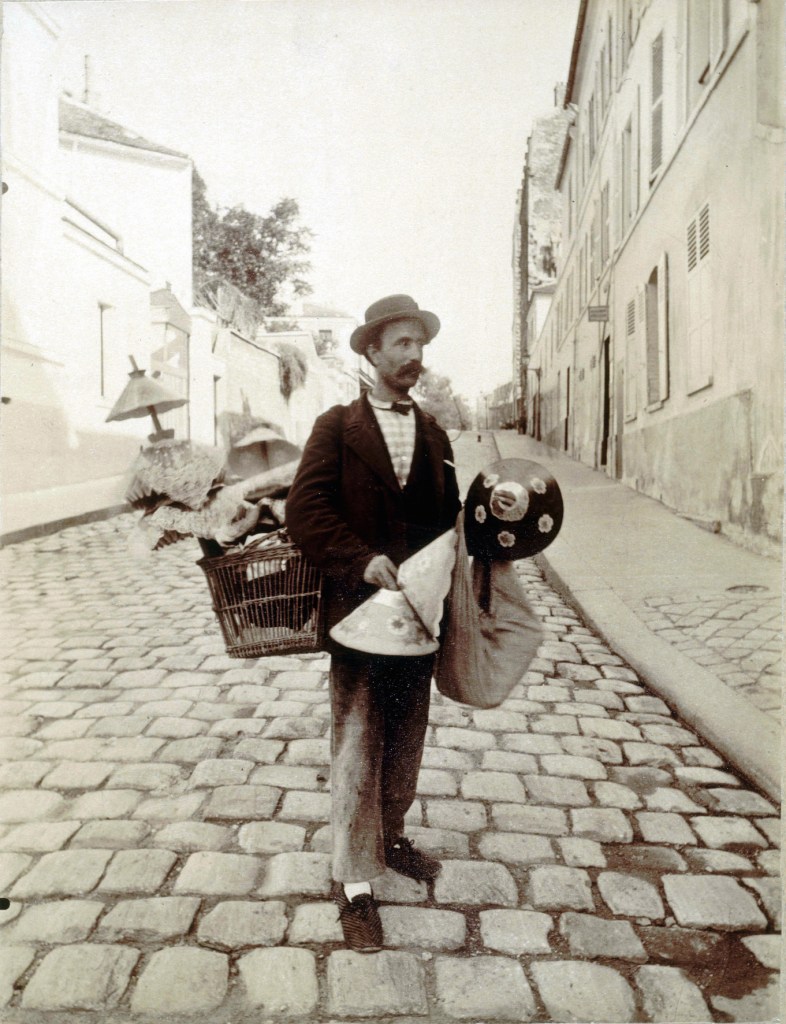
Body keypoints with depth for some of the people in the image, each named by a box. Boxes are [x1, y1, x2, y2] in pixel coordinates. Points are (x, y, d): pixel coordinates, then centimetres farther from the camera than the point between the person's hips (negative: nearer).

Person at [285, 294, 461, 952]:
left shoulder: (434, 433, 12)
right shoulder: (338, 427, -2)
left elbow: (448, 514, 12)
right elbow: (305, 510, -11)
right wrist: (363, 561, -21)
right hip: (358, 611, -4)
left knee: (406, 740, 17)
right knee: (357, 748, 2)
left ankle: (388, 836, 39)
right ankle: (355, 884, 15)